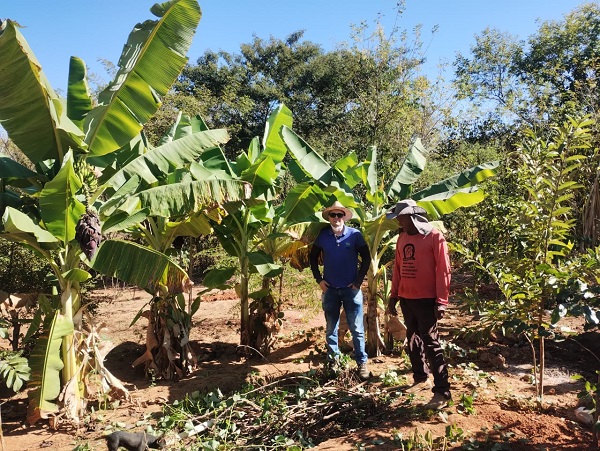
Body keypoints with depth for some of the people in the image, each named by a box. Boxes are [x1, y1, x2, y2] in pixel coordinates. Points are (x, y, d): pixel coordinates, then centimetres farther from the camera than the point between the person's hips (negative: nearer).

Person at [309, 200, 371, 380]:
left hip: (351, 288, -2)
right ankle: (332, 361, 24)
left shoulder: (355, 235, -6)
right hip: (330, 289, 2)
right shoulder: (322, 235, -1)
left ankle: (362, 363, 12)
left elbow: (366, 258, 0)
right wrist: (319, 279, 3)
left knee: (357, 329, 2)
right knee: (331, 328, 12)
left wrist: (359, 281, -5)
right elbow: (313, 257, 10)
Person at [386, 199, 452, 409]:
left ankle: (442, 392, 0)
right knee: (413, 340, 15)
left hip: (426, 299, -7)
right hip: (406, 299, 7)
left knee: (431, 343, -6)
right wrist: (394, 295, 13)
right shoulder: (402, 237, 10)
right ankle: (421, 379, 32)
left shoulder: (434, 236, -9)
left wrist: (441, 301, -14)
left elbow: (443, 270, -11)